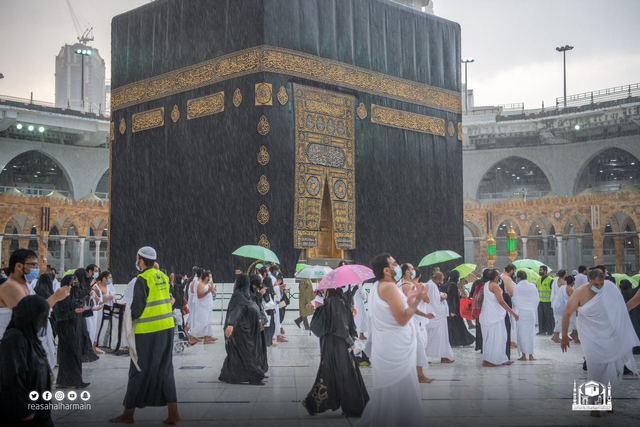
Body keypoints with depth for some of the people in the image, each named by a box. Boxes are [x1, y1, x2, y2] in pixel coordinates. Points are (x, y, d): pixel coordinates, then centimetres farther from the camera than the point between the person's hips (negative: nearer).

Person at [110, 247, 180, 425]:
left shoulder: (143, 279, -13)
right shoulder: (162, 276, 8)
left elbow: (137, 308, -15)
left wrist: (129, 316, 6)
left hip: (148, 332, -7)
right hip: (167, 329, 7)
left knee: (139, 372, 5)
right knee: (165, 371, 10)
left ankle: (128, 414, 16)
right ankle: (173, 413, 7)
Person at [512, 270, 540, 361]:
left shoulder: (516, 287, -8)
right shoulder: (533, 286, 0)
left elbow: (514, 300, -6)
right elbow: (537, 299, 4)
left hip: (520, 312, -3)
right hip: (531, 312, 3)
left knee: (521, 333, 3)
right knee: (530, 333, 8)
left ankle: (524, 355, 3)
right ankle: (531, 355, 7)